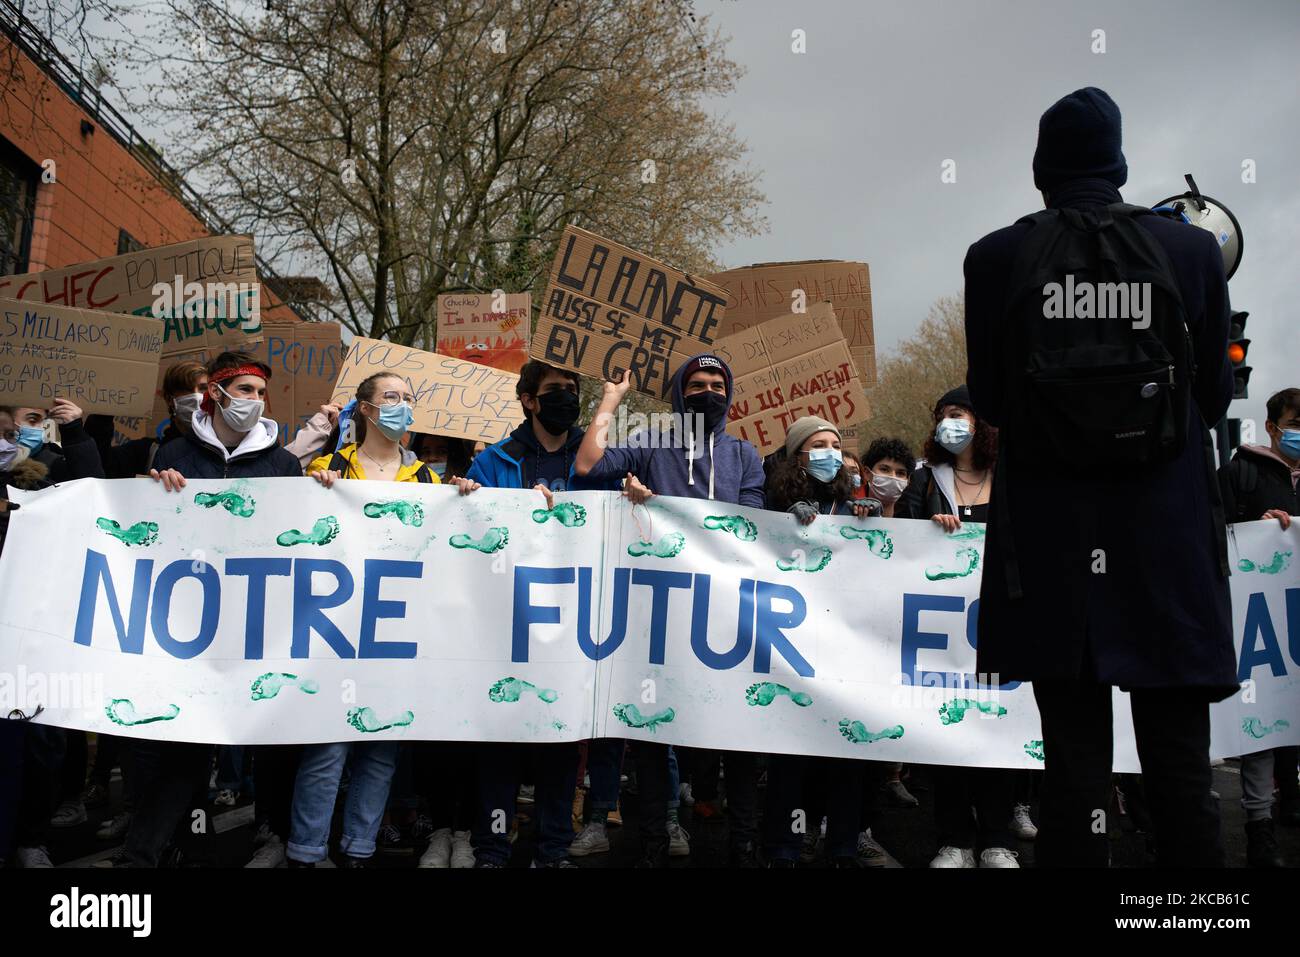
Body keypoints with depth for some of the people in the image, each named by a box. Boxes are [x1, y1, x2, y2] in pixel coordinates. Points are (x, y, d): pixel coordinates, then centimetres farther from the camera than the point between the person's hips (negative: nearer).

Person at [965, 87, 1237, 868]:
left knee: (1075, 760, 8)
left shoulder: (997, 257, -3)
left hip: (1053, 545, 0)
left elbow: (988, 401, 3)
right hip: (1167, 544, 1)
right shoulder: (1192, 249, 0)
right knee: (1180, 769, 11)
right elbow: (1215, 394, 6)